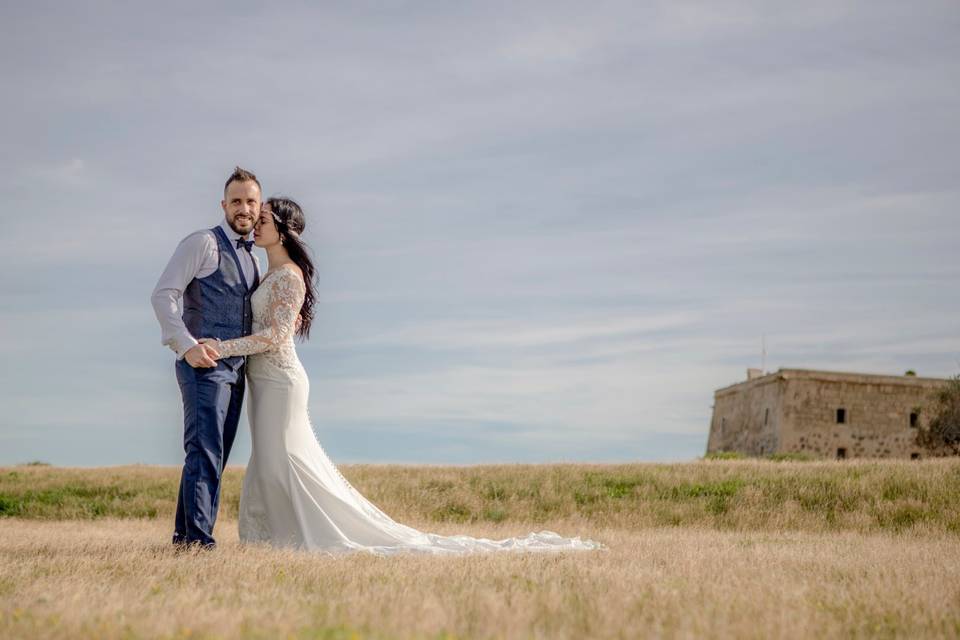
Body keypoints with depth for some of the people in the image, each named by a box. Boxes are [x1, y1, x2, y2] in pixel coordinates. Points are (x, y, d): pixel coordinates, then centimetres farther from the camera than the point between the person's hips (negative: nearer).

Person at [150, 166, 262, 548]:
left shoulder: (250, 258, 20)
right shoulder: (202, 243, -5)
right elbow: (163, 296, -14)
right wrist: (187, 345, -25)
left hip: (234, 370, 8)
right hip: (204, 366, -8)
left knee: (215, 455, 9)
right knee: (204, 452, -15)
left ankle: (184, 536, 15)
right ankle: (198, 538, -17)